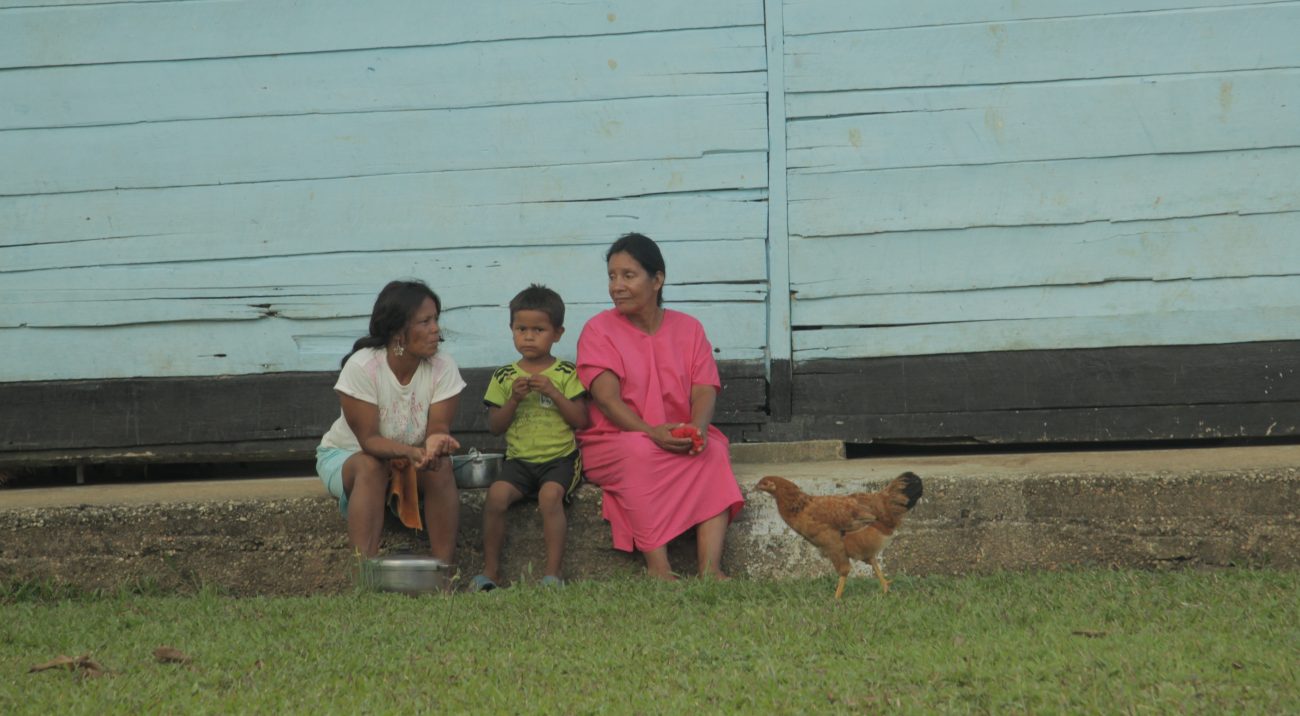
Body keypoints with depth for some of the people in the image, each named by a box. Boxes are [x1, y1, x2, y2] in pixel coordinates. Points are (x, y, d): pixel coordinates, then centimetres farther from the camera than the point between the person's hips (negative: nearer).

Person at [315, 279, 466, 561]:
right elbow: (368, 440, -28)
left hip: (413, 456, 3)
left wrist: (435, 443, -46)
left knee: (440, 467, -29)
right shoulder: (361, 367, -26)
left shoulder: (443, 367, -17)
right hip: (346, 456, -3)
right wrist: (411, 451, -47)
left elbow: (438, 428, -20)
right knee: (371, 467, -35)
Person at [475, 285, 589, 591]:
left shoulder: (566, 374, 4)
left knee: (550, 494, -32)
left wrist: (553, 393, -12)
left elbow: (581, 421, -2)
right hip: (519, 459, 2)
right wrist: (514, 399, -8)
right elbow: (495, 426, 7)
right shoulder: (504, 377, 10)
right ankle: (490, 571, -14)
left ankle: (553, 574, -27)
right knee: (496, 494, -25)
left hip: (560, 457, -2)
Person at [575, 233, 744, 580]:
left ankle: (710, 568, -41)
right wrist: (651, 433, -30)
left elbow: (705, 390, -2)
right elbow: (607, 397, -14)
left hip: (681, 437, 3)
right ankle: (657, 568, -43)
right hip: (613, 443, -3)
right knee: (639, 453, -37)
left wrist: (697, 427, -26)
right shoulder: (599, 329, 0)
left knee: (713, 451, -29)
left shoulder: (688, 328, 10)